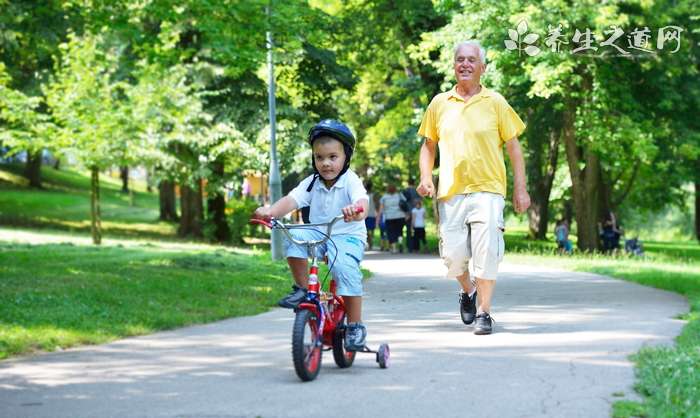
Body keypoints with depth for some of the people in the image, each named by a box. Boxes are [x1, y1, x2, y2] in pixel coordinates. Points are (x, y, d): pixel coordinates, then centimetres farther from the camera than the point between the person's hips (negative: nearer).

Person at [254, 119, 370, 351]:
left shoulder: (350, 181, -11)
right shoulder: (312, 183, 2)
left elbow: (363, 201, -30)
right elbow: (292, 199, -12)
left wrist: (357, 210, -55)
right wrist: (271, 211, -32)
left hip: (348, 236, -4)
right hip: (318, 234, 4)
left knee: (345, 268, -31)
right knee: (294, 237, -25)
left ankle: (355, 325, -17)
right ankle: (302, 289, -9)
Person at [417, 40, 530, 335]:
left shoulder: (495, 103, 4)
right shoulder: (439, 103, 10)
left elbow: (513, 147, 6)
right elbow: (429, 145, 18)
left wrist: (520, 188, 1)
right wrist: (426, 177, 2)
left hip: (487, 190, -2)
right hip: (450, 192, 2)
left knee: (486, 252, -10)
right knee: (453, 254, 0)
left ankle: (483, 312, 3)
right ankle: (468, 292, 31)